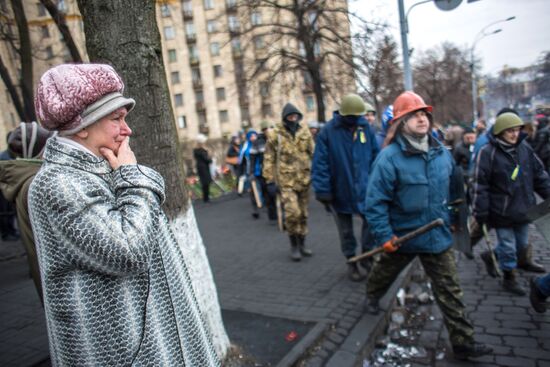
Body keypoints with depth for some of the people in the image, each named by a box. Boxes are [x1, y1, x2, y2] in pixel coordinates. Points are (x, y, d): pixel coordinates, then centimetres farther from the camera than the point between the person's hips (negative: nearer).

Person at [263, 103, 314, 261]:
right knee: (292, 213, -14)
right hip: (286, 181, -4)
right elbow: (269, 159, -4)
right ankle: (293, 245, 7)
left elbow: (313, 152, 11)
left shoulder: (304, 131, 6)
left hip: (304, 179, 4)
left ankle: (302, 243, 28)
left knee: (303, 213, 12)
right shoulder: (276, 134, -4)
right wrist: (270, 181, -7)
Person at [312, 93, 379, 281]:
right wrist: (323, 190, -15)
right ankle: (351, 262, 31)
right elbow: (320, 163, -13)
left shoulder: (366, 128, -1)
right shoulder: (329, 131, -12)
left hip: (364, 187, 2)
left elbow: (376, 156, 5)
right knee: (345, 229, 12)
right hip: (340, 190, -2)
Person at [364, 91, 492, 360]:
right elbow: (375, 200, -21)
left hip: (438, 235, 4)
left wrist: (455, 218, 19)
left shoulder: (442, 153, -1)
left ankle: (463, 342, 18)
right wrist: (384, 235, -21)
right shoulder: (389, 157, -21)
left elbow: (452, 189, 15)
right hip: (402, 235, -3)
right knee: (384, 272, 24)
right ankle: (372, 296, 55)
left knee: (449, 290, 6)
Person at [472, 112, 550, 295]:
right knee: (508, 245, 6)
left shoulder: (525, 148, 3)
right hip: (502, 211, -6)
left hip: (523, 208, 6)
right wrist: (480, 213, -14)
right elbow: (480, 185, -15)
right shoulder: (488, 152, -15)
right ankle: (509, 278, 25)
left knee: (522, 243, 20)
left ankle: (491, 256, 42)